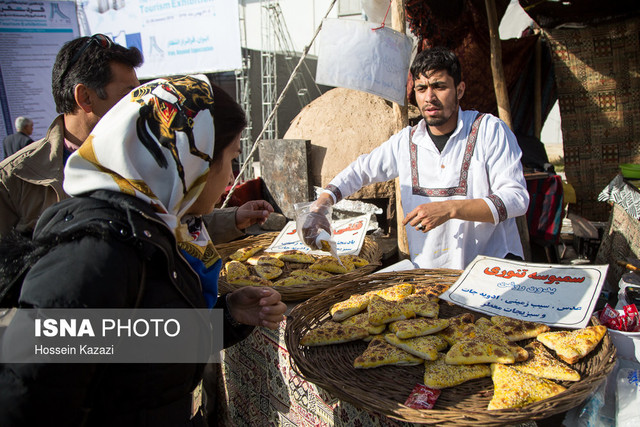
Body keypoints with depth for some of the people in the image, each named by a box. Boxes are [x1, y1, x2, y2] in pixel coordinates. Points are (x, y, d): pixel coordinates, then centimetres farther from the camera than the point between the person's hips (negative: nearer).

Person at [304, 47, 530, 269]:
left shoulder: (489, 129, -3)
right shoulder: (406, 141, 7)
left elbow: (517, 197, -9)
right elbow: (360, 169, 17)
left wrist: (450, 209, -21)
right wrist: (320, 205, 1)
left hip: (493, 265, -3)